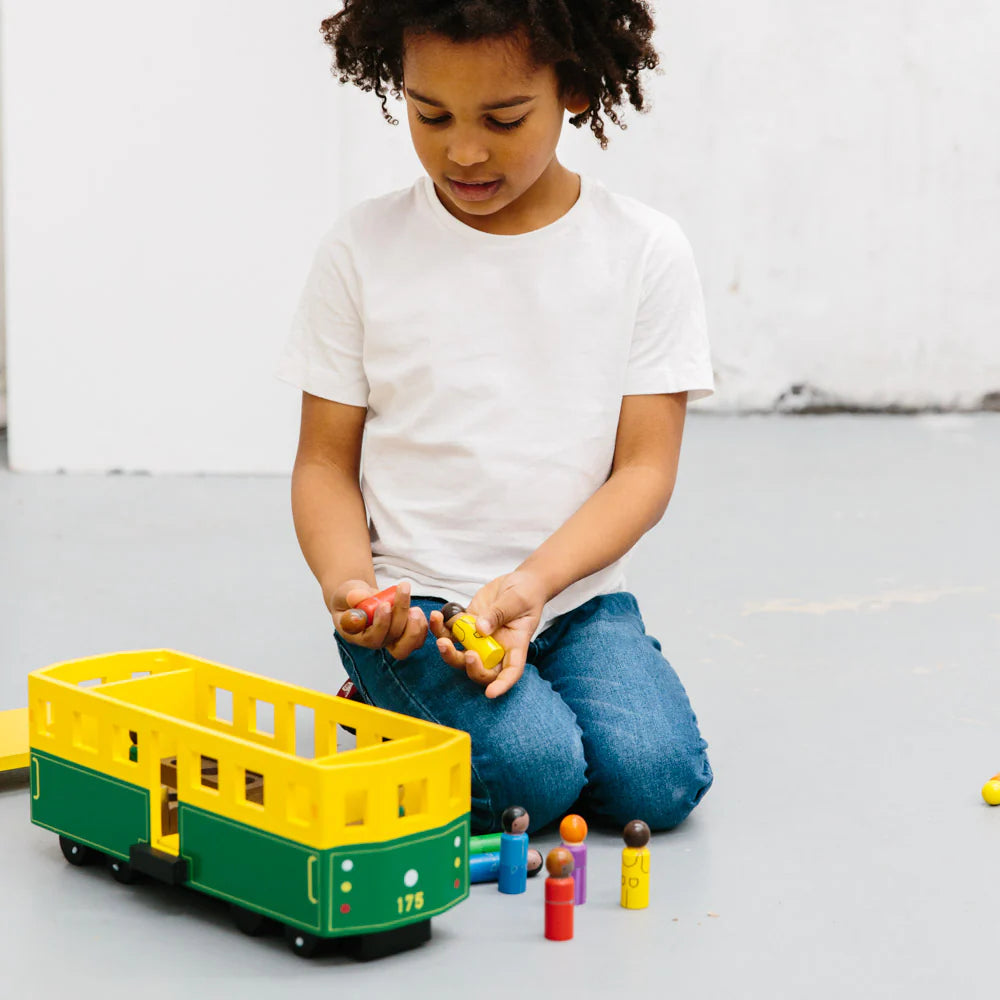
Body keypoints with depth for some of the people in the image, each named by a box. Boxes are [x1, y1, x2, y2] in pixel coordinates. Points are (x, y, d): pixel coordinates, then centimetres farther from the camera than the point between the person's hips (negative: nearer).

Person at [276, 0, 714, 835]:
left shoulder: (646, 251, -2)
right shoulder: (366, 250, -2)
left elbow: (645, 467, -4)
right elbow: (326, 461, 2)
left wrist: (531, 584, -19)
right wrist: (349, 584, -18)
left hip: (577, 590, 2)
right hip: (413, 599, -2)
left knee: (655, 779, -21)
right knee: (529, 770, -25)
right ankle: (389, 704, 7)